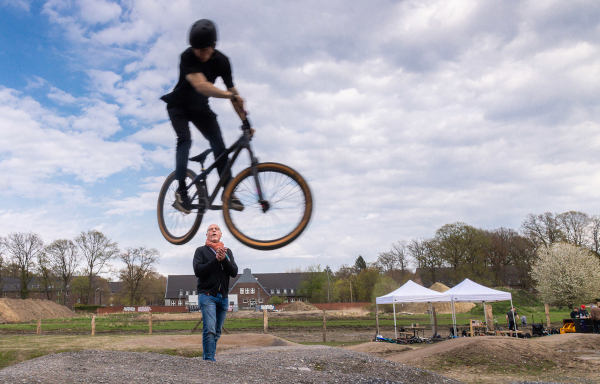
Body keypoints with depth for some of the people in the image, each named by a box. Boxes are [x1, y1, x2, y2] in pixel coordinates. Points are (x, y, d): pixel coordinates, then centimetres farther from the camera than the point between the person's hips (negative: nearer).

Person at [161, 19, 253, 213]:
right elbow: (201, 85, -44)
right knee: (185, 140, -25)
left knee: (219, 143, -12)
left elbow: (231, 90, -14)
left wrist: (245, 120, -20)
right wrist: (230, 95, -55)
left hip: (200, 107, 3)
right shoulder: (187, 57, -29)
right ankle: (181, 190, -20)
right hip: (179, 106, -3)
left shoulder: (222, 61, -17)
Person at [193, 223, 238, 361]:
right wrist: (216, 259, -14)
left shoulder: (227, 252, 16)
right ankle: (209, 360, -13)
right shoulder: (201, 251, 5)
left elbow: (234, 272, 4)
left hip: (223, 297, 5)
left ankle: (207, 358, 17)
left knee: (217, 333, 7)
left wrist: (224, 259, -12)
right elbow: (198, 271, -10)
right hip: (207, 294, -4)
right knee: (209, 330, -16)